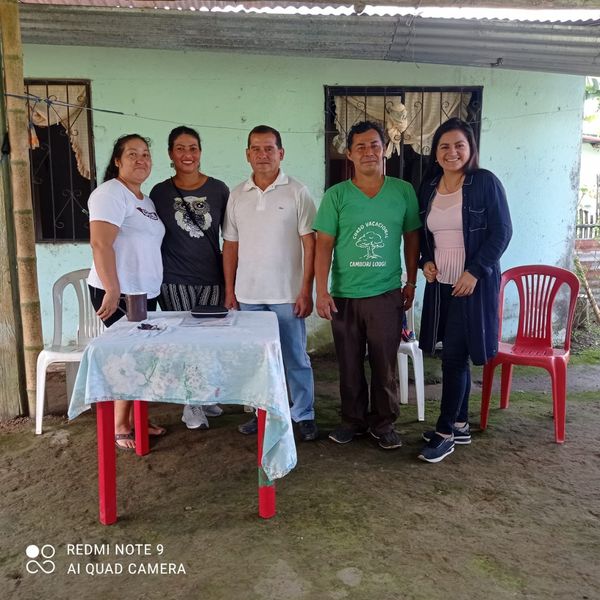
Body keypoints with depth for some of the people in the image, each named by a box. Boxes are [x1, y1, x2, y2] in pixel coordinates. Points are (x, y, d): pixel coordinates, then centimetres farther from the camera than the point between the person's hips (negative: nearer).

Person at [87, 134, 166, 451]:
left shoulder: (146, 200, 17)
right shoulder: (110, 193, -11)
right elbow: (100, 244, -21)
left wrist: (153, 285, 17)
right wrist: (112, 290, -25)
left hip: (145, 292, 8)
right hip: (119, 293, -8)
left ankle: (134, 419, 25)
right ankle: (119, 427, 11)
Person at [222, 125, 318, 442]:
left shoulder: (297, 192, -4)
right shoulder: (237, 195, 7)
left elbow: (310, 243, -6)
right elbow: (230, 245, 10)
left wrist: (305, 291, -11)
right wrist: (229, 290, 6)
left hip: (287, 294, -3)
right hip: (248, 294, 4)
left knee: (295, 358, 5)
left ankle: (304, 415, 20)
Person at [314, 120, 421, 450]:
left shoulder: (403, 191, 2)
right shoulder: (335, 195, -1)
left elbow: (412, 238, 9)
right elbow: (324, 244, -3)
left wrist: (411, 282, 7)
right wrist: (321, 290, -9)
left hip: (387, 294, 0)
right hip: (344, 296, 0)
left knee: (385, 365, 7)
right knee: (350, 365, 11)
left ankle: (383, 423, 25)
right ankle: (353, 419, 29)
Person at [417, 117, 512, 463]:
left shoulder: (485, 182, -7)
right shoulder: (428, 187, 9)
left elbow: (502, 231, -9)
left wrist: (475, 272, -16)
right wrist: (426, 261, 0)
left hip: (472, 284, -5)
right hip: (440, 283, 5)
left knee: (455, 356, -4)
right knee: (455, 356, 12)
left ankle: (445, 432, 7)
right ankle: (460, 425, 25)